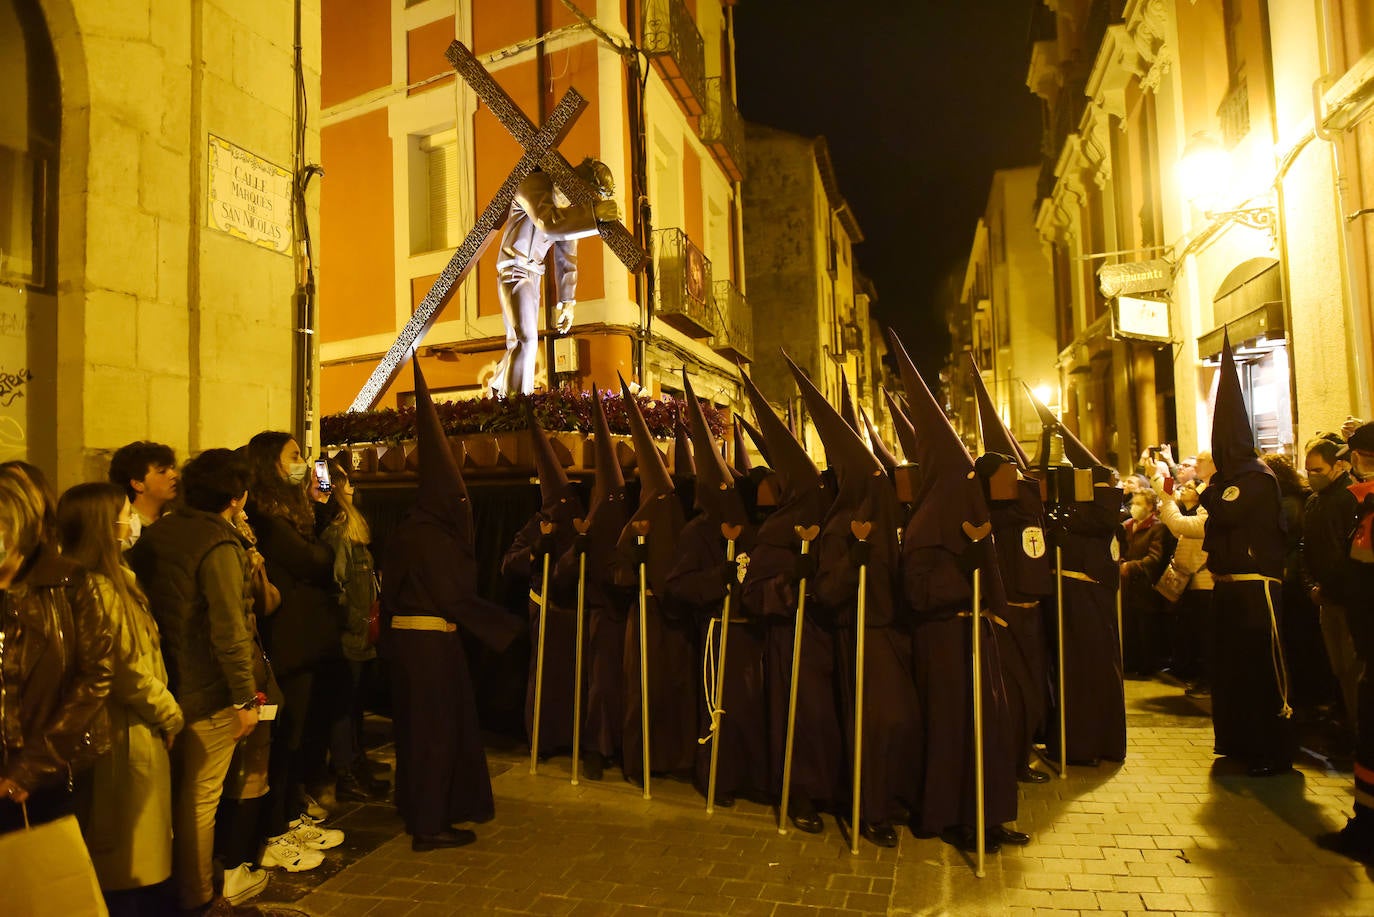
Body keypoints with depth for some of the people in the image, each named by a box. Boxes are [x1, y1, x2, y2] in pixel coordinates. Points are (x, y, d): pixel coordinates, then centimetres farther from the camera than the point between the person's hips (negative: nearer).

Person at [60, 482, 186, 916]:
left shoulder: (116, 579, 9)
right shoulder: (97, 590, -22)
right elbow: (126, 672, -22)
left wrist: (162, 712, 8)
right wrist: (170, 714, -9)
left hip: (138, 732, 9)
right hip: (128, 739, -9)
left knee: (140, 854, 21)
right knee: (132, 860, 6)